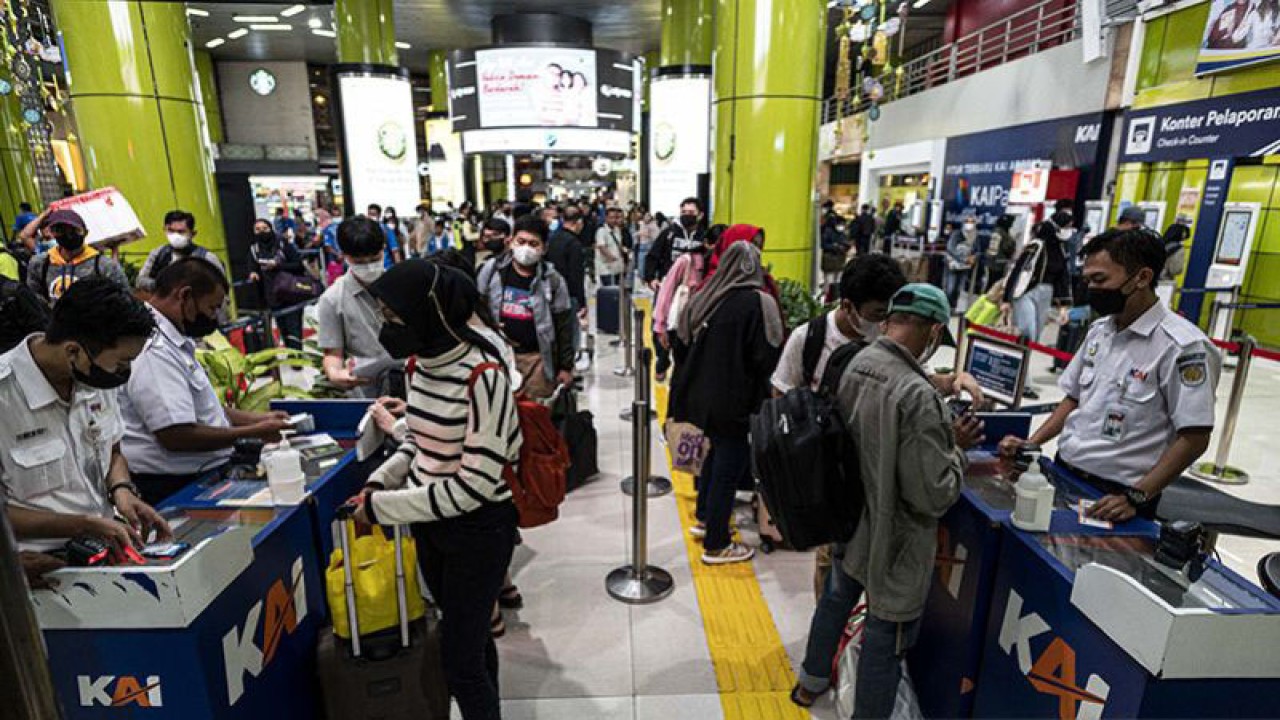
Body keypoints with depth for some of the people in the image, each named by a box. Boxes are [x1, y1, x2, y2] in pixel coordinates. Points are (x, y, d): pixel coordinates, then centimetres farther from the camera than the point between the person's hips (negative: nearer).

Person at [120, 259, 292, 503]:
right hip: (171, 488, -9)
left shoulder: (173, 342, 14)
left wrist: (257, 418, 11)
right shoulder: (154, 352, -19)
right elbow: (177, 437, -24)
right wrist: (254, 432, -15)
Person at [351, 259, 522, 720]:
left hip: (478, 531, -7)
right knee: (470, 637, 24)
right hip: (430, 524, 7)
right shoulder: (420, 363, -1)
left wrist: (383, 507, -19)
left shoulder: (483, 377, -25)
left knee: (460, 659, 6)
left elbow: (475, 484, -24)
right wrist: (379, 483, -2)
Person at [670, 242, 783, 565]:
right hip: (736, 401, -6)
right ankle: (716, 545, 17)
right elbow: (767, 357, -16)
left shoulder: (702, 297, 0)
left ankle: (705, 518, 39)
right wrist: (762, 390, 1)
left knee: (717, 452, 25)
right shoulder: (760, 302, -15)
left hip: (701, 394, 6)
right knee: (729, 465, 5)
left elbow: (681, 345, 6)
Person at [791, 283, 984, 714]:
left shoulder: (852, 365, -8)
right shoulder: (917, 396, -30)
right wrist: (956, 448, -9)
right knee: (885, 643, 14)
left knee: (835, 600, 29)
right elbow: (934, 497, -25)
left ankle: (811, 683, 54)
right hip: (892, 544, -8)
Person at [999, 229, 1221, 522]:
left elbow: (1194, 438, -15)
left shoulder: (1182, 345, -15)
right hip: (1064, 473, 6)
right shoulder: (1098, 330, 6)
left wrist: (1136, 497, -18)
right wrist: (1032, 443, 3)